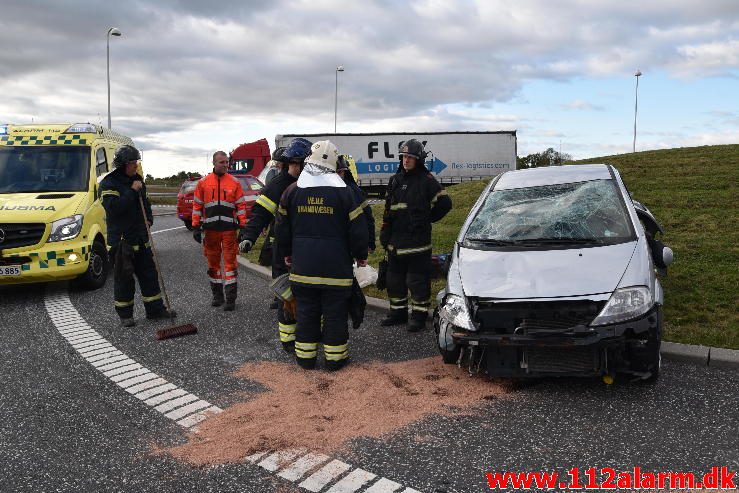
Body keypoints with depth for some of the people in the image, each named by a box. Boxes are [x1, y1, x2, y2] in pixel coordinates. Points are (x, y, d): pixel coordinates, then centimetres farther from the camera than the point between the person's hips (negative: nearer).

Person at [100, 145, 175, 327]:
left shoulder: (137, 179, 12)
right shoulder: (109, 183, -12)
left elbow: (145, 202, 24)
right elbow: (113, 208, -26)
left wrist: (149, 219, 6)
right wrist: (132, 191, -23)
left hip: (141, 238, 7)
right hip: (121, 240, -7)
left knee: (149, 274, 11)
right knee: (124, 278, 1)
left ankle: (155, 309, 20)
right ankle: (125, 314, 12)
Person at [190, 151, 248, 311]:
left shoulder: (235, 182, 2)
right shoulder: (203, 183, 4)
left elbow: (241, 205, 3)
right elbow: (197, 205, 7)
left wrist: (242, 226, -2)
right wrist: (196, 227, 3)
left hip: (229, 229, -2)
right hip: (211, 229, 2)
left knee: (230, 262, -2)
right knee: (213, 262, 10)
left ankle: (230, 298, 3)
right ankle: (217, 295, 22)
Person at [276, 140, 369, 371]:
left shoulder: (292, 190, 2)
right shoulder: (344, 192, -7)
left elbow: (282, 227, 10)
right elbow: (357, 228, -5)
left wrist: (287, 253, 23)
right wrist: (361, 255, 9)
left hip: (302, 265, 3)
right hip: (336, 266, -3)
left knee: (306, 311, 13)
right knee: (335, 312, 7)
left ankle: (305, 356, 20)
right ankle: (335, 357, 14)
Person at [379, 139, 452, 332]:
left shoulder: (427, 180, -5)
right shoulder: (395, 180, 14)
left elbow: (445, 203, -4)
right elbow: (388, 210, 18)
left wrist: (428, 219, 0)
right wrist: (384, 233, 13)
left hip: (417, 240, -7)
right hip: (395, 241, 7)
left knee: (418, 280, -1)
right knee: (395, 279, 14)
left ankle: (419, 316, 8)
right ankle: (398, 313, 27)